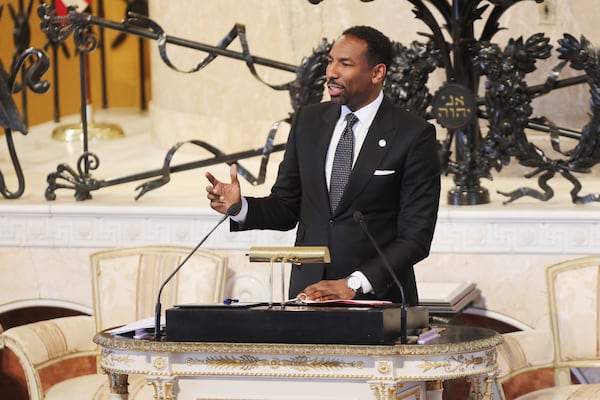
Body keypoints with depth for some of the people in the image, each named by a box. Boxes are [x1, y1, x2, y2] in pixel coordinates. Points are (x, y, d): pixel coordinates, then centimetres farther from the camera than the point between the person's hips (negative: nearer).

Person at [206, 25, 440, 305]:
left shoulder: (414, 135, -6)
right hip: (308, 292, 4)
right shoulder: (307, 121, 8)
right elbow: (286, 207, 13)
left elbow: (416, 235, -9)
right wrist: (239, 207, -7)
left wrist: (353, 285, -16)